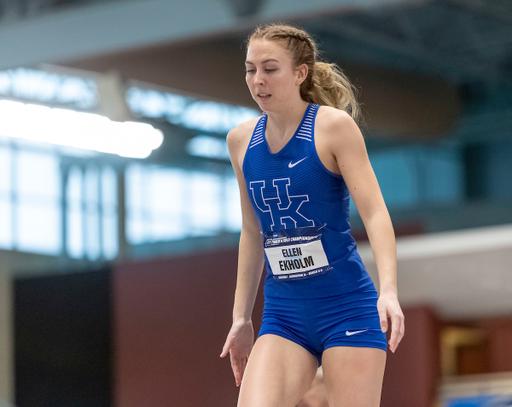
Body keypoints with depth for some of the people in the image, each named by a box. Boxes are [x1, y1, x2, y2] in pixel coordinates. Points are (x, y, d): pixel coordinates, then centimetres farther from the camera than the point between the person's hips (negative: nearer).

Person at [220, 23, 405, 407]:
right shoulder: (241, 140, 9)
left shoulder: (334, 126, -5)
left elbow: (375, 212, -11)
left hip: (347, 307, -4)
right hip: (283, 316, 4)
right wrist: (241, 318, 19)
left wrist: (388, 290, -25)